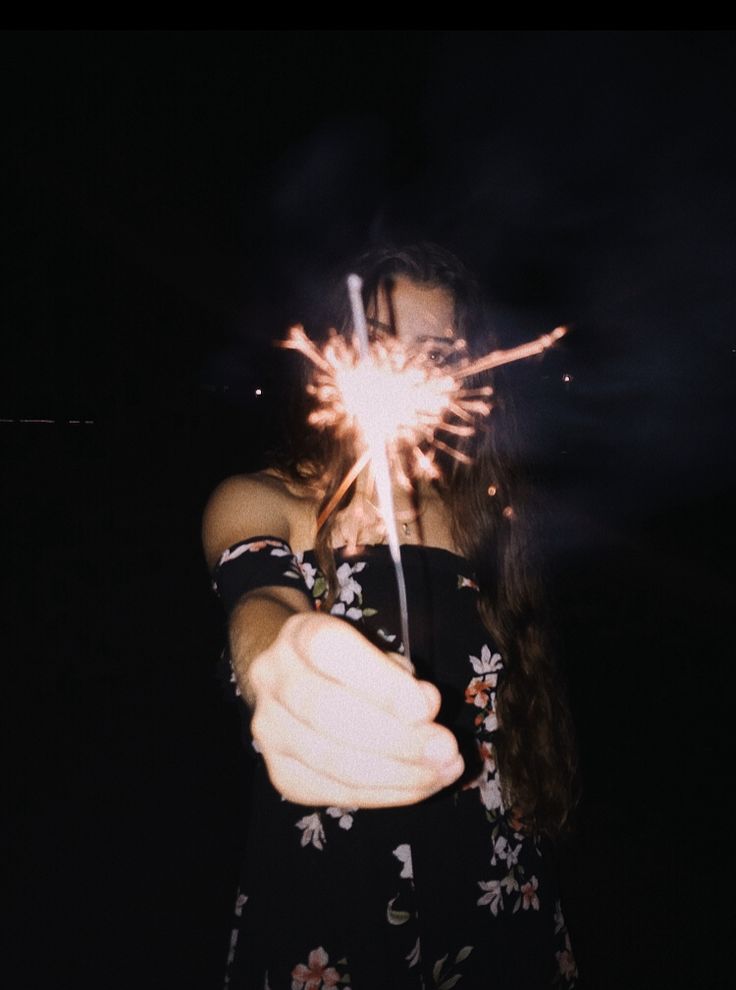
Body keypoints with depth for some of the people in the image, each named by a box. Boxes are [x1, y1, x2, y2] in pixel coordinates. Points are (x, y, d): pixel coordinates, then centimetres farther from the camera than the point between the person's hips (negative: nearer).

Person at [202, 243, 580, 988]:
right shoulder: (260, 503, -7)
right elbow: (257, 600, -29)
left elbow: (527, 709, 7)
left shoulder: (489, 512, 3)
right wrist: (279, 671, -51)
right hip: (321, 910, -2)